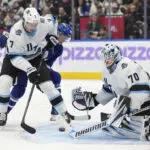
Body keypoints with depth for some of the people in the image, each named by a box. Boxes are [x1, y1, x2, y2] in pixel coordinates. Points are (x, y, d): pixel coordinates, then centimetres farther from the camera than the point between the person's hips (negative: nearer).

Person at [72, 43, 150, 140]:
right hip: (126, 103, 10)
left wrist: (128, 106, -34)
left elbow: (141, 90, -31)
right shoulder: (108, 71, 7)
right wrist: (92, 100, 19)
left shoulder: (127, 66, -24)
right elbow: (109, 90, 23)